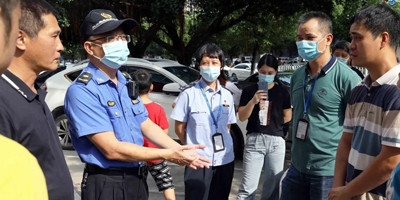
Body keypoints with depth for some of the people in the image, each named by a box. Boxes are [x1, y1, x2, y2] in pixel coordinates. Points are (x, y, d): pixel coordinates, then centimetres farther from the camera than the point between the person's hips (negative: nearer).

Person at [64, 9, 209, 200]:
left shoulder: (126, 83, 9)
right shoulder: (82, 91, -19)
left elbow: (146, 125, 11)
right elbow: (111, 149, -22)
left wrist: (179, 149, -6)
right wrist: (167, 155, -18)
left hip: (137, 179, 8)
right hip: (107, 184, -8)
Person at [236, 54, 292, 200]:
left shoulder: (282, 92, 6)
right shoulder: (249, 90, 3)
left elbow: (288, 117, 13)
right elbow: (242, 117, -2)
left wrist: (272, 122, 11)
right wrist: (253, 101, -16)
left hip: (276, 141, 2)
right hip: (254, 140, -2)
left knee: (273, 187, 10)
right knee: (248, 187, -4)